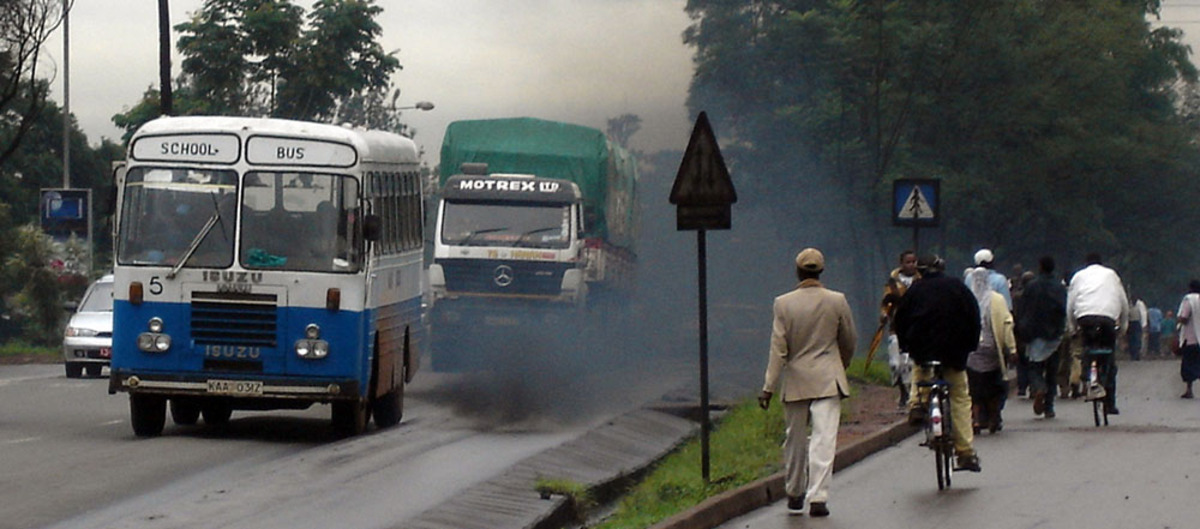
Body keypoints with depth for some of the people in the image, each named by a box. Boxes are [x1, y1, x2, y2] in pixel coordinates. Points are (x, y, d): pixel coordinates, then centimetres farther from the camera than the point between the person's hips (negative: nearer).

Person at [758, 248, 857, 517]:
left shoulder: (783, 304, -6)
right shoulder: (837, 301, -4)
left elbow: (778, 348, -8)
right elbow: (849, 341, 7)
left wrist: (769, 387, -5)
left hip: (795, 381, 1)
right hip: (827, 379, -1)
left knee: (795, 440, 15)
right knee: (824, 439, -5)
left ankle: (794, 495, 27)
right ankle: (818, 497, -15)